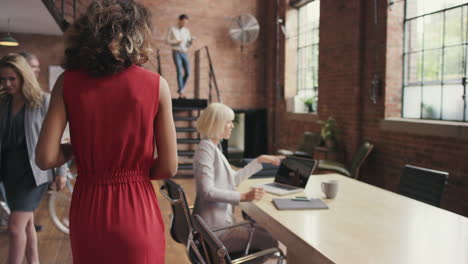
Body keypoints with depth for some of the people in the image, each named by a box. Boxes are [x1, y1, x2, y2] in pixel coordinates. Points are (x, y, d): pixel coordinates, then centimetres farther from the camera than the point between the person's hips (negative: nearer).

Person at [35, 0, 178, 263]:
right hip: (137, 213, -2)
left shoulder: (68, 82, -5)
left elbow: (46, 158, -8)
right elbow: (168, 168, -8)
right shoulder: (156, 84, -9)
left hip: (87, 211, 2)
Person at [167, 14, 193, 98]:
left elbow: (188, 45, 14)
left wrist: (191, 42, -8)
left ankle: (180, 89, 15)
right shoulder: (172, 29, 3)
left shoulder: (187, 31, 13)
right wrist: (177, 42, -13)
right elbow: (168, 41, 1)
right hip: (176, 52, -4)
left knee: (187, 72, -2)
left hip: (184, 53, 4)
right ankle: (181, 92, -13)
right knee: (179, 72, -14)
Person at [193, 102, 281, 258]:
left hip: (222, 222, 10)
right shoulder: (205, 149, -16)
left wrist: (260, 160, 20)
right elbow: (207, 192, -25)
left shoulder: (213, 148, 13)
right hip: (216, 230, -10)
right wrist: (244, 196, -32)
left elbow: (235, 179, 19)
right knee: (272, 242, -7)